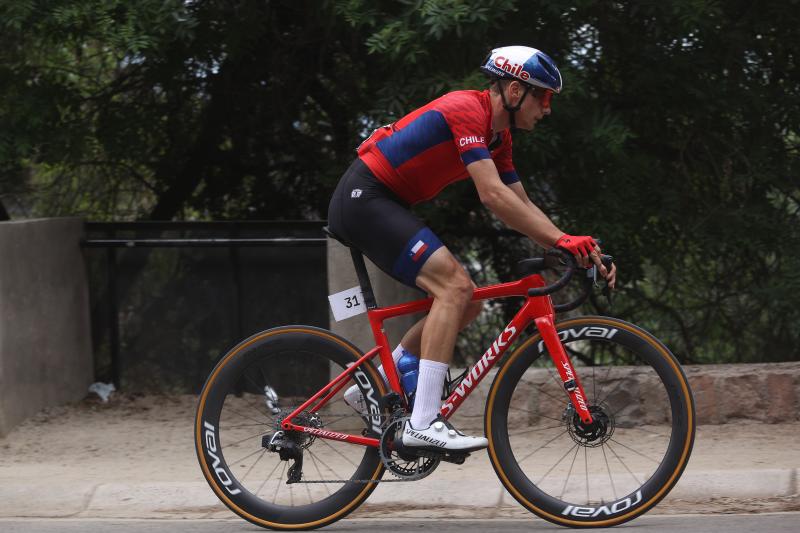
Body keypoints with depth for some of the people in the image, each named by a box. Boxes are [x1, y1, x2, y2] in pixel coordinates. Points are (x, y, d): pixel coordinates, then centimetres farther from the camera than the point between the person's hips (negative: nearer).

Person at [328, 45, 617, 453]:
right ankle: (423, 423, -26)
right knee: (454, 286, -22)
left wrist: (575, 248, 0)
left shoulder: (497, 135, 12)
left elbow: (521, 208, 13)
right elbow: (493, 195, -26)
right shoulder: (467, 110, -19)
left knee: (466, 303, 6)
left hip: (385, 206, 10)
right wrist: (562, 240, -28)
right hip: (363, 198, -10)